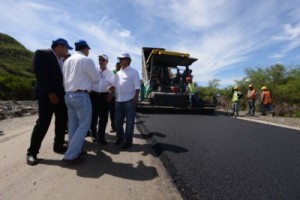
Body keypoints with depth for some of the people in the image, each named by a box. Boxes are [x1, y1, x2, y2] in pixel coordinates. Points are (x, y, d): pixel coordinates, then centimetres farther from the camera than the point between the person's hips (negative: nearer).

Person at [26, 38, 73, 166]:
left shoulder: (61, 60, 16)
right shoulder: (42, 54, -4)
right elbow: (39, 74, -15)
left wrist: (64, 92, 5)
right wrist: (50, 92, -19)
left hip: (61, 95, 7)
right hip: (47, 95, -7)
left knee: (62, 121, 8)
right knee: (43, 123, -5)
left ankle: (58, 146, 23)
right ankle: (32, 152, 10)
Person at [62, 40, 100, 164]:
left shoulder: (67, 61, 14)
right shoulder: (86, 60, -8)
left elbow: (64, 79, 20)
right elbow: (96, 78, -2)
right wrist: (94, 70, 17)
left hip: (68, 95, 8)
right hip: (81, 95, -8)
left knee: (73, 125, 13)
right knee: (84, 125, -1)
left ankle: (74, 151, 22)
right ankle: (70, 155, 0)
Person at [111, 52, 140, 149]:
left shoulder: (133, 72, 0)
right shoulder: (118, 73, 18)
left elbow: (137, 86, -7)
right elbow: (114, 85, 20)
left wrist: (136, 97, -16)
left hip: (129, 100, -6)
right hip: (118, 100, 6)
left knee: (129, 121, 3)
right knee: (118, 121, 12)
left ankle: (128, 141, 15)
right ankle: (120, 137, 31)